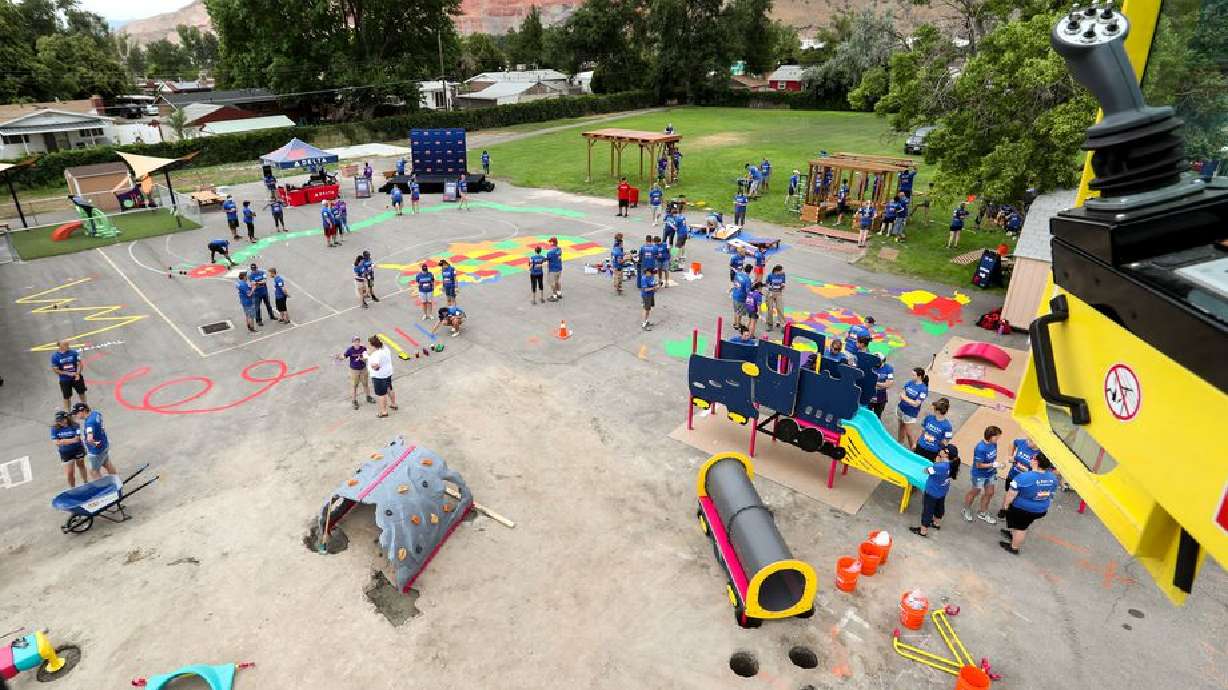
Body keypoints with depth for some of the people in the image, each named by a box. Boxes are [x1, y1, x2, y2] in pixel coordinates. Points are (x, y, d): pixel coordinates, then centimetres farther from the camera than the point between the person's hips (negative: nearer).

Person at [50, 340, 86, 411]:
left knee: (81, 393, 16)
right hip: (64, 380, -1)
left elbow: (80, 363, -7)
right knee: (67, 397, 7)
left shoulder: (73, 352, -9)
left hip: (76, 378, 1)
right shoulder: (55, 356, -10)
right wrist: (68, 373, -17)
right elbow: (55, 370, -7)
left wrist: (78, 374, -20)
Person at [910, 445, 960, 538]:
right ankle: (937, 523, 53)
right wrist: (938, 462, -10)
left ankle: (923, 531, 24)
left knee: (927, 510, 10)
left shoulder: (940, 466, -39)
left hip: (932, 492, -8)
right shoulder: (952, 464, -14)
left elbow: (926, 471, -24)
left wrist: (936, 462, -14)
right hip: (942, 491, 8)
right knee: (939, 507, 30)